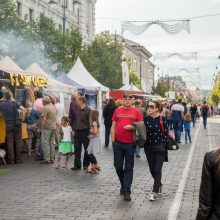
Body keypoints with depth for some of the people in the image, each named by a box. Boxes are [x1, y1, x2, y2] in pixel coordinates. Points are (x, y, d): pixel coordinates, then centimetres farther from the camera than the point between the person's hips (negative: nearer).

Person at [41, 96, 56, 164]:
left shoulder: (45, 108, -13)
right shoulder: (53, 107, 13)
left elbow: (44, 119, -17)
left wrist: (42, 127, -11)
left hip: (47, 128, -8)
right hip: (53, 127, 8)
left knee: (45, 143, -4)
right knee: (52, 143, 12)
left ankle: (47, 159, -6)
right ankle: (52, 158, 15)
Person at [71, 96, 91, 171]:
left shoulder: (88, 110, -10)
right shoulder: (77, 109, 9)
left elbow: (90, 122, -10)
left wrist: (89, 132, -13)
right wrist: (74, 130, 11)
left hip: (85, 132, -6)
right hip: (77, 132, 6)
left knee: (87, 150, 6)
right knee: (77, 149, 5)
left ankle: (86, 165, 17)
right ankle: (77, 165, 10)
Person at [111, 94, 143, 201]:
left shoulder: (136, 112, 1)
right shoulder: (117, 111, 8)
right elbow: (113, 127, 10)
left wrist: (132, 127, -18)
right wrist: (113, 140, 3)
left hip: (130, 143, -2)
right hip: (118, 143, 3)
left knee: (129, 168, 1)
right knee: (118, 166, 9)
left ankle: (126, 191, 5)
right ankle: (123, 184, 32)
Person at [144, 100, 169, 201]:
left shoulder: (162, 119, -7)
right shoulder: (146, 119, 1)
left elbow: (166, 134, -4)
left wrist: (164, 146, -8)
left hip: (160, 147, -4)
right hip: (149, 147, 4)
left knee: (157, 170, -5)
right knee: (152, 169, 13)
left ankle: (154, 192, -1)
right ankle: (159, 185, 37)